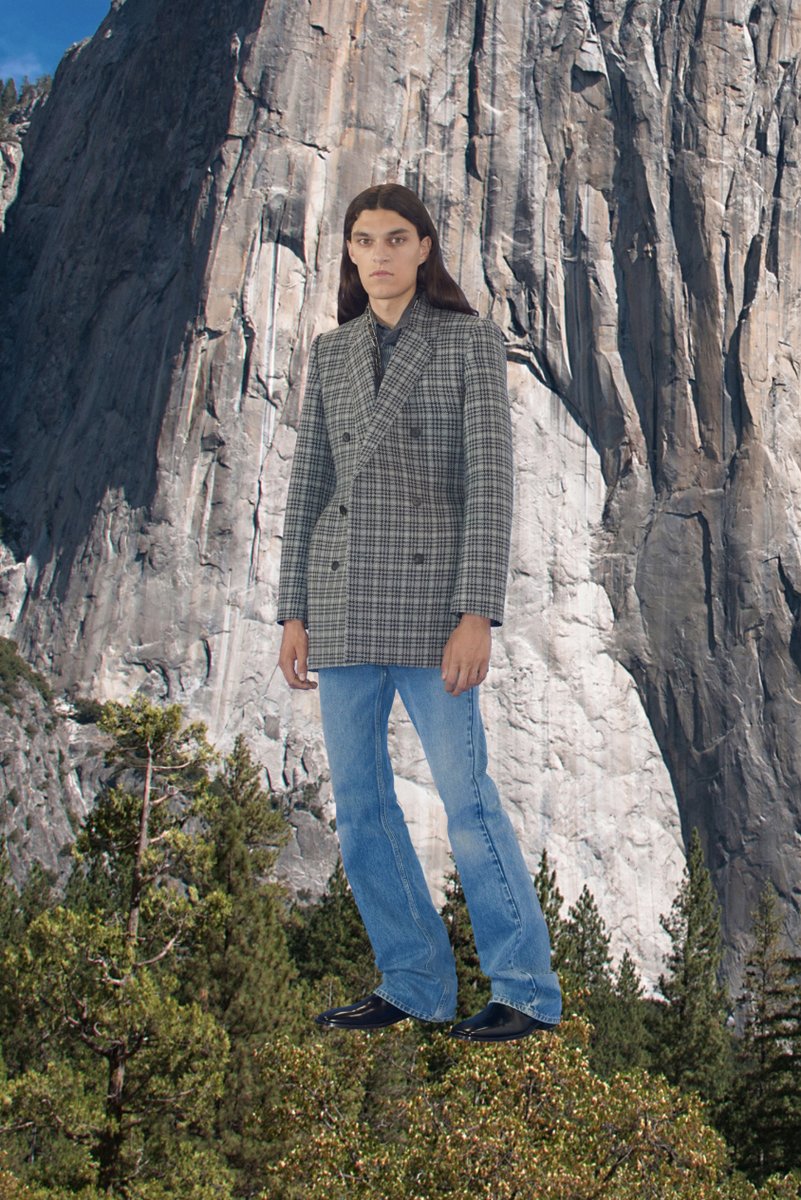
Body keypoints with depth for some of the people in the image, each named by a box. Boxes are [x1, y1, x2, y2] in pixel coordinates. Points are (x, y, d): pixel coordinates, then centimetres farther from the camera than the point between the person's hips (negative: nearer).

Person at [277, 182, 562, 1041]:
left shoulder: (471, 340, 1)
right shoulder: (330, 354, 14)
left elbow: (489, 480, -8)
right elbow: (309, 485, 13)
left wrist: (477, 613, -16)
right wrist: (295, 611, 7)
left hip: (432, 592, -5)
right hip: (344, 598, 5)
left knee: (464, 793, -7)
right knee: (357, 801, 6)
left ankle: (527, 988, 8)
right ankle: (414, 984, 19)